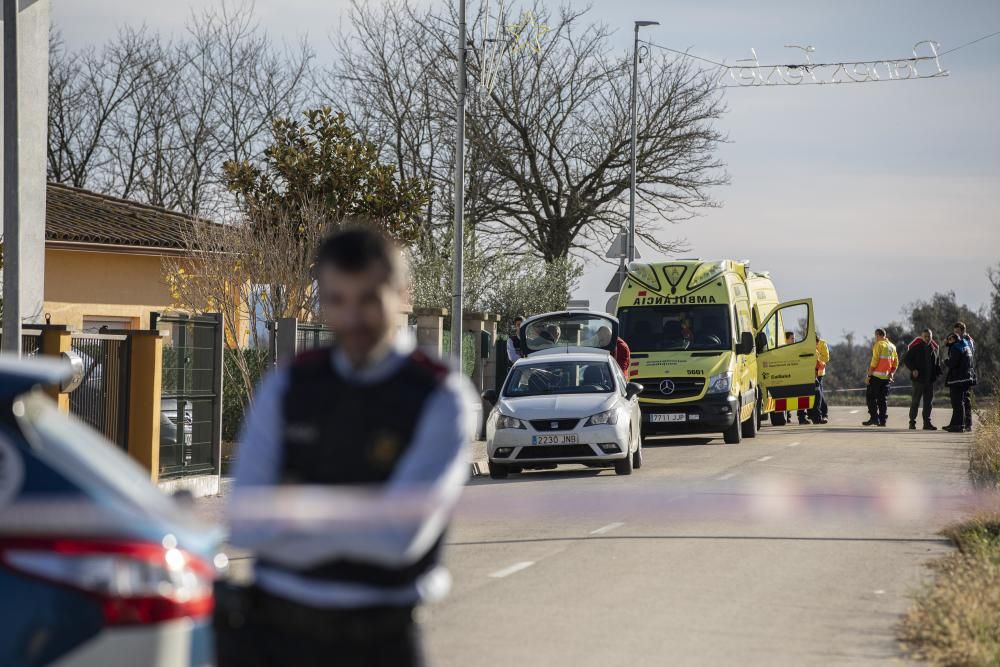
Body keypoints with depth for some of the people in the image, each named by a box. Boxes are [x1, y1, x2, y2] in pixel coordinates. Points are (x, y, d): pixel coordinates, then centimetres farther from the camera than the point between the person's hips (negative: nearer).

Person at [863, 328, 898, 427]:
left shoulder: (879, 344, -8)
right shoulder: (892, 346, 14)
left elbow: (874, 361, -14)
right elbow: (896, 363, 14)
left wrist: (869, 375, -11)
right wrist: (892, 374, 17)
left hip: (877, 375, -7)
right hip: (887, 377, 7)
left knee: (871, 397, -1)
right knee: (883, 399, 9)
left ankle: (874, 418, -9)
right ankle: (882, 420, 5)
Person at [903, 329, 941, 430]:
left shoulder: (934, 348, 11)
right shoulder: (916, 347, -5)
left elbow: (938, 361, 24)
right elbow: (906, 359, -4)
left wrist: (937, 372, 6)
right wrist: (913, 369, -15)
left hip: (930, 379, 5)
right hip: (918, 378, -5)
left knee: (928, 401, 5)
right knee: (915, 401, -1)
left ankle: (927, 423, 9)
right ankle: (912, 422, 6)